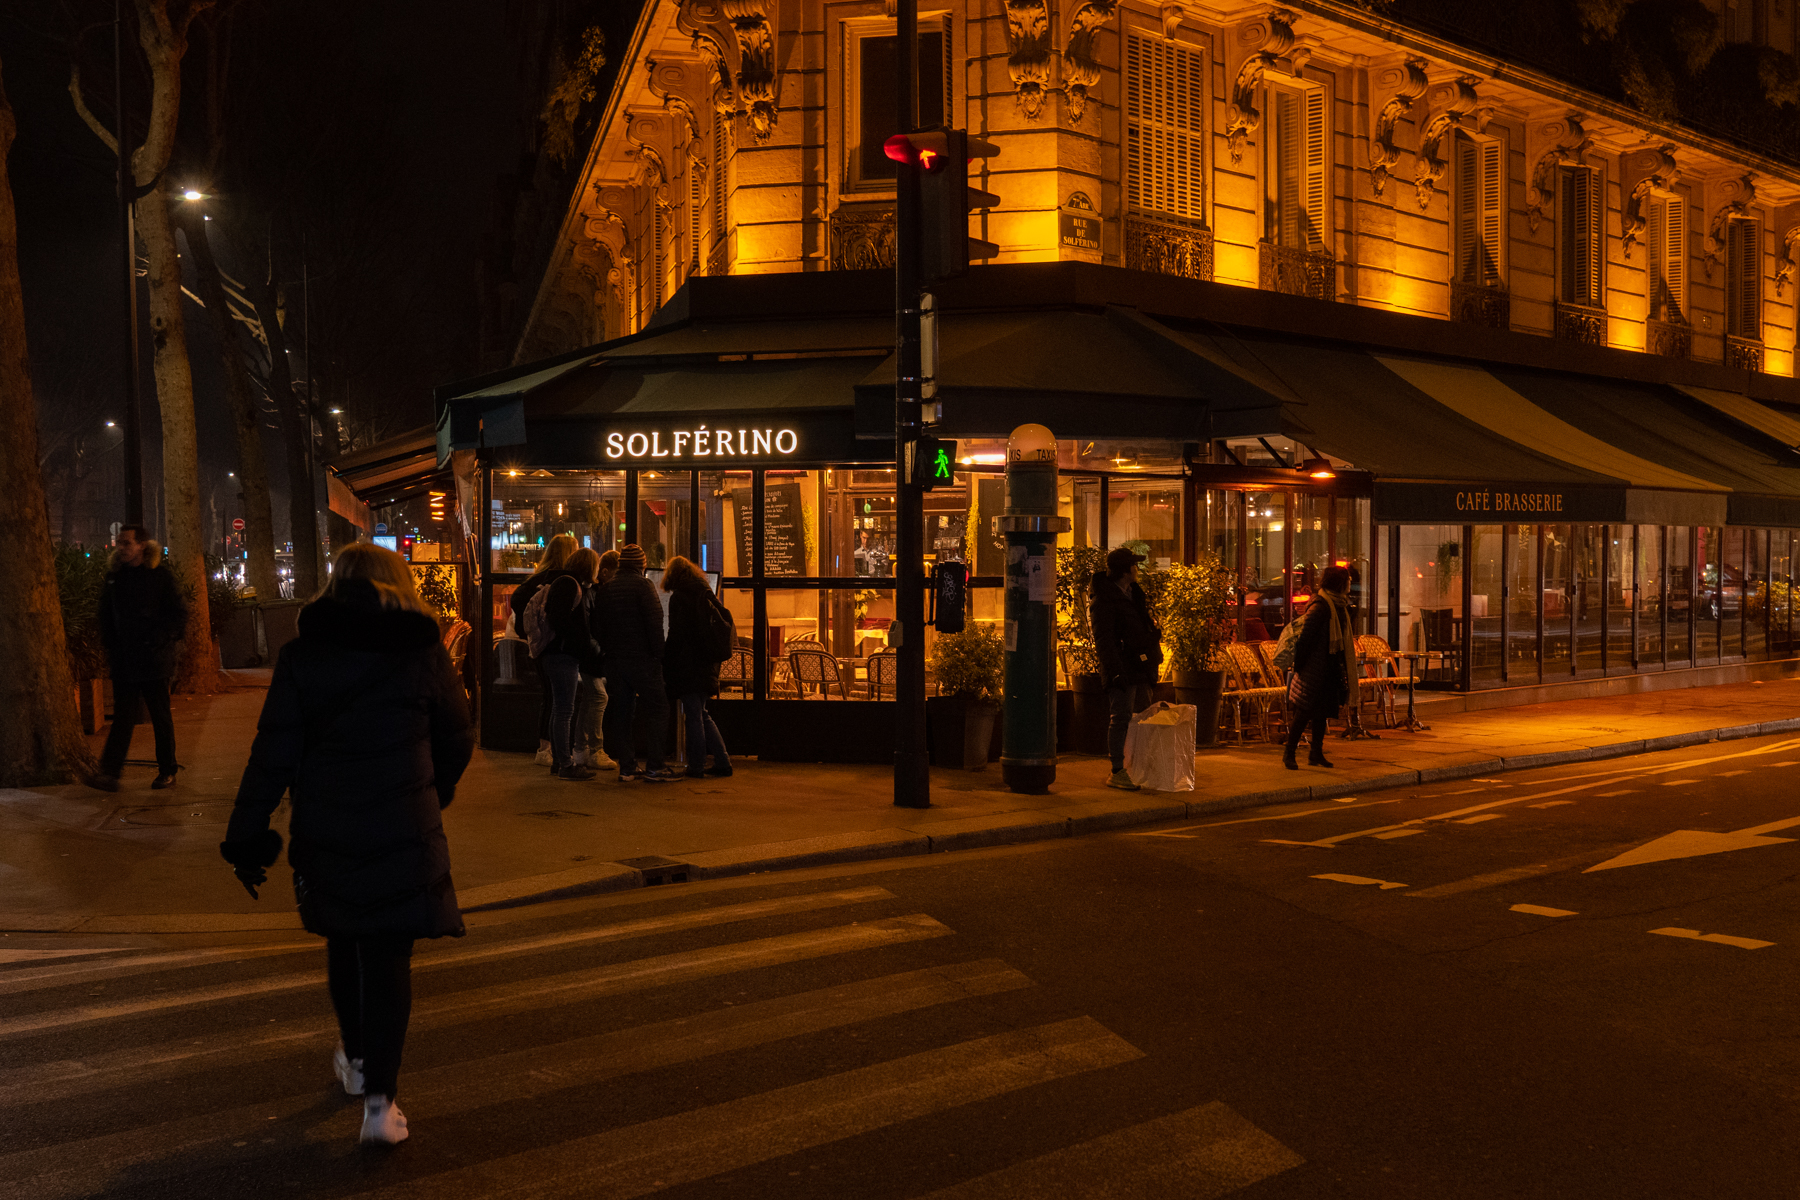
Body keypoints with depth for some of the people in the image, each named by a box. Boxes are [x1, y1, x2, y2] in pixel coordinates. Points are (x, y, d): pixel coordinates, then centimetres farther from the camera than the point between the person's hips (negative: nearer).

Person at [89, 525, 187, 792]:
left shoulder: (160, 575, -3)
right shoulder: (114, 576, 9)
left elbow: (179, 615, -3)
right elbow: (106, 617, 16)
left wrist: (158, 640, -14)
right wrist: (111, 651, 7)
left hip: (154, 661, -3)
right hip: (123, 660, 3)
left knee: (161, 717, 5)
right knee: (122, 717, -1)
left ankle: (167, 771, 15)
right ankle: (110, 773, -6)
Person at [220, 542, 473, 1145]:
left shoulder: (301, 656, -2)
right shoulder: (424, 655, -4)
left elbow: (273, 752, -4)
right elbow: (457, 740, 6)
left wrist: (247, 835, 2)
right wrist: (433, 797, 25)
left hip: (324, 830, 2)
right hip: (404, 831, -2)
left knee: (344, 944, 21)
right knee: (390, 959, 3)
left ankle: (356, 1061, 40)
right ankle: (379, 1100, -2)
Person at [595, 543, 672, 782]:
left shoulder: (606, 589, 10)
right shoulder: (643, 585, -8)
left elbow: (600, 627, 13)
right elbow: (654, 622, -14)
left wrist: (606, 653, 18)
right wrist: (659, 654, -9)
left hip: (614, 661, 6)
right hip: (642, 659, -6)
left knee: (620, 713, 8)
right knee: (656, 709, 0)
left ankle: (626, 767, 8)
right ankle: (653, 767, -5)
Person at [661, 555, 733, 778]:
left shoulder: (679, 598, -10)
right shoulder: (707, 595, 10)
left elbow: (675, 636, -13)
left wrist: (666, 667, -8)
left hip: (688, 665, -7)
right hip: (706, 664, 7)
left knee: (693, 715, -2)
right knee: (701, 714, 16)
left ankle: (696, 766, 3)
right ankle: (722, 762, 14)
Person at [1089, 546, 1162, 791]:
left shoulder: (1133, 593, 16)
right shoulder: (1103, 599, -13)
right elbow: (1103, 639, -17)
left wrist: (1152, 660, 19)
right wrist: (1115, 670, -22)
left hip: (1141, 668, 9)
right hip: (1123, 668, -9)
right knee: (1122, 718, -7)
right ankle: (1117, 773, -2)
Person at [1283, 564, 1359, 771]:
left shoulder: (1339, 605, 13)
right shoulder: (1320, 606, -17)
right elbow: (1305, 636, -20)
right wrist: (1298, 665, -17)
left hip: (1331, 667, 9)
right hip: (1314, 667, -9)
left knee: (1323, 711, 11)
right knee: (1305, 711, -7)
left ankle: (1316, 753, 17)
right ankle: (1289, 753, 1)